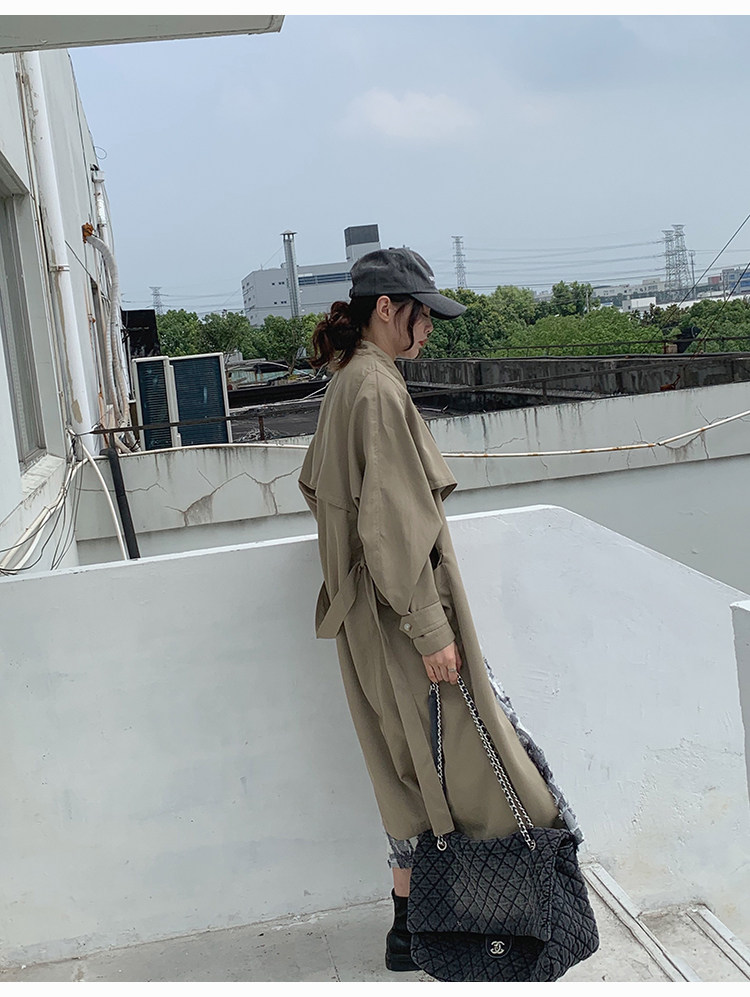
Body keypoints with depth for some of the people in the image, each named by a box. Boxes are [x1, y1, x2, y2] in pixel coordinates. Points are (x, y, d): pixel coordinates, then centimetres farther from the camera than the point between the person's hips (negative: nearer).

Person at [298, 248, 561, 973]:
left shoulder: (346, 384, 12)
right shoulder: (378, 386, -19)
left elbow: (314, 483, 24)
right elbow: (393, 520, -23)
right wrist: (430, 630, -21)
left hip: (370, 614, 10)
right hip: (402, 613, -10)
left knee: (412, 768, 17)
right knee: (446, 759, 1)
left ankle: (410, 923, 29)